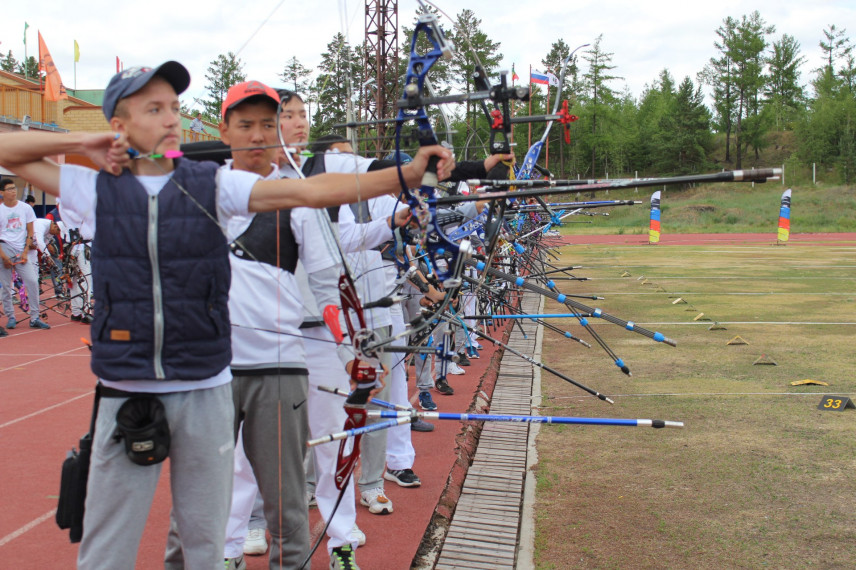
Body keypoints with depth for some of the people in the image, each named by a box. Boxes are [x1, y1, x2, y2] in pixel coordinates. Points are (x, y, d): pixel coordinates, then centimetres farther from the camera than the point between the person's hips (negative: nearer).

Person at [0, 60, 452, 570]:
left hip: (205, 390, 0)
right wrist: (82, 143, -1)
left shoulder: (213, 185, -1)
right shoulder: (96, 190, 3)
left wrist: (406, 174, -22)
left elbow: (312, 191, -11)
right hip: (125, 393, 0)